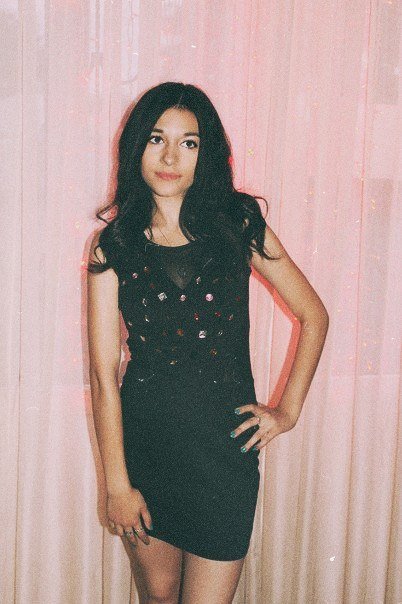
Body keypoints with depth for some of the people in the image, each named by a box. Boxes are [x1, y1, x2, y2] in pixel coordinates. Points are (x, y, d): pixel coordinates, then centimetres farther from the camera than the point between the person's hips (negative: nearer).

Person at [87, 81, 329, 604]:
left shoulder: (239, 226, -3)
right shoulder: (113, 243, -3)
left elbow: (314, 315, 6)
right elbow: (104, 372, -6)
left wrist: (288, 411, 1)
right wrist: (117, 482, -7)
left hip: (226, 443, -1)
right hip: (143, 438, 1)